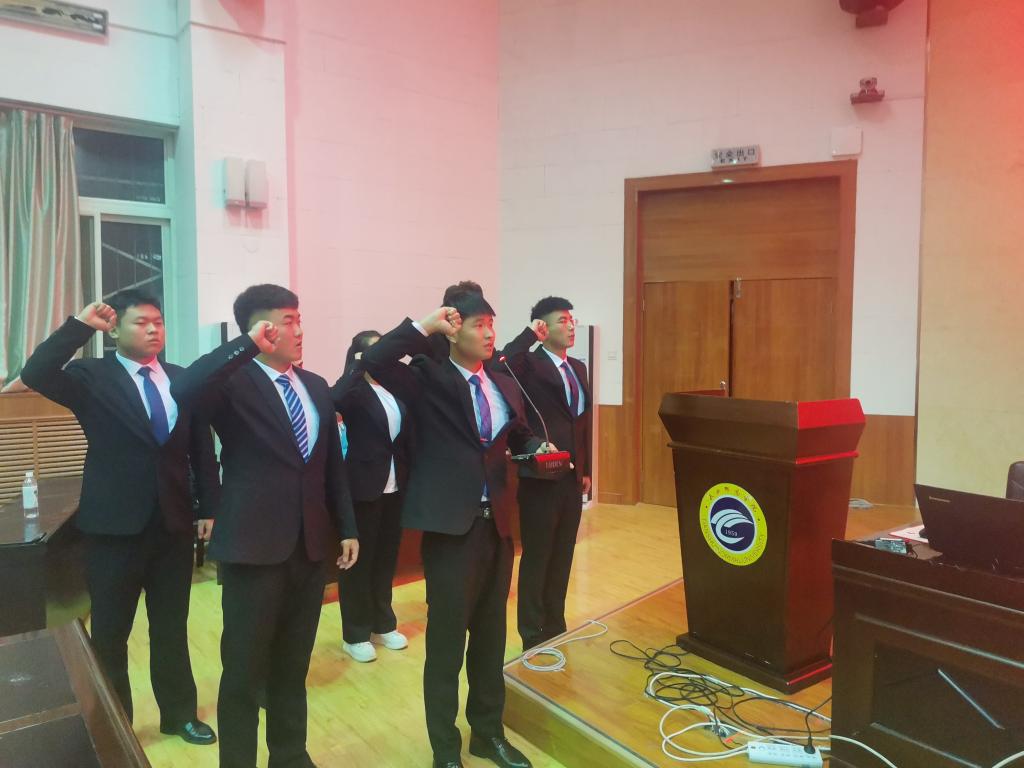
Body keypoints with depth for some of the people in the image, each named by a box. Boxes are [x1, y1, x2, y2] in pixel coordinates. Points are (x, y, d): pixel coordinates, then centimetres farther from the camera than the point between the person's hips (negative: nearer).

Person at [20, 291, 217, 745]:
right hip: (114, 526, -2)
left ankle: (179, 713, 34)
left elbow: (202, 448, 6)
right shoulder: (92, 377, -4)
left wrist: (209, 508, 4)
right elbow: (35, 375, -24)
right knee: (110, 634, 13)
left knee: (172, 629, 16)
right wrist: (81, 326, -22)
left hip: (174, 524, 3)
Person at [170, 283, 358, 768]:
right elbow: (184, 390, -33)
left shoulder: (316, 386, 10)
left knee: (293, 667, 20)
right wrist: (248, 345, -30)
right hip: (254, 545, -5)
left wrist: (347, 528, 12)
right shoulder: (235, 383, -9)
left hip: (310, 545, 6)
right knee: (245, 671, 9)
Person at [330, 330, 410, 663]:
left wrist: (409, 476, -2)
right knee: (359, 560, 6)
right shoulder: (355, 390, -8)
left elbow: (406, 433, 7)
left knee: (386, 557, 17)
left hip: (395, 486, 6)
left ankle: (382, 624, 32)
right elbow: (333, 400, -32)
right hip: (364, 486, -6)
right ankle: (355, 634, 20)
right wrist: (356, 368, -22)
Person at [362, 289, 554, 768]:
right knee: (446, 641, 7)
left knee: (491, 635, 18)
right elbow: (375, 361, -22)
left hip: (496, 523, 6)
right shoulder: (428, 379, -7)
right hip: (451, 526, -6)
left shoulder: (504, 384, 10)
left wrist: (538, 449, 1)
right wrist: (424, 326, -20)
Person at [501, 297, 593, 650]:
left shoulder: (578, 367, 13)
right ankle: (533, 635, 19)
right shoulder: (529, 364, -9)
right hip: (540, 476, -7)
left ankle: (556, 628, 31)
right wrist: (530, 335, -22)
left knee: (562, 557, 16)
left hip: (572, 476, 7)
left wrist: (586, 469, 13)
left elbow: (584, 419, 15)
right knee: (536, 558, 6)